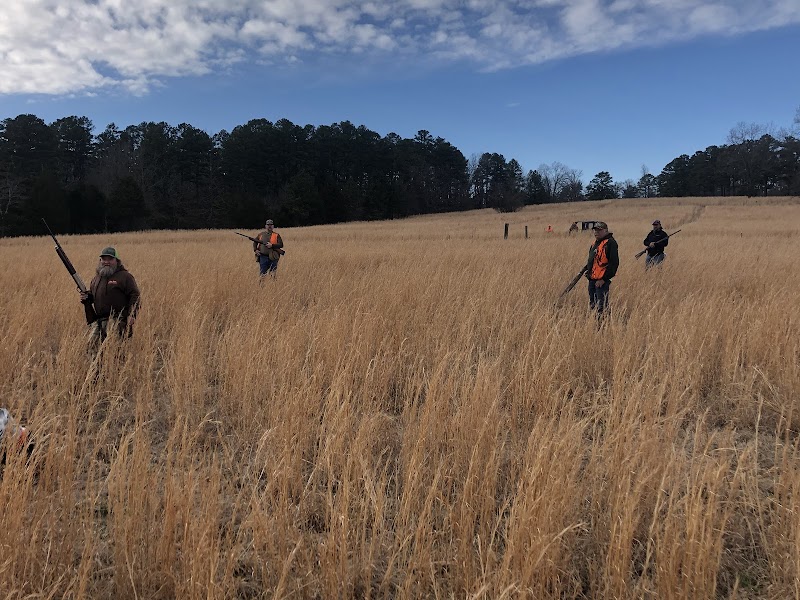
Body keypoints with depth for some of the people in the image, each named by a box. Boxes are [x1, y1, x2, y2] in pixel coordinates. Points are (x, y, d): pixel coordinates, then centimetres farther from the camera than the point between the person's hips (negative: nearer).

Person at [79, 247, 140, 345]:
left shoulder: (125, 276, -3)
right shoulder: (97, 277, 20)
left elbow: (134, 295, -9)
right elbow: (92, 295, 33)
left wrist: (132, 315, -18)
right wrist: (86, 297, 8)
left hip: (116, 321, -7)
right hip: (98, 320, 7)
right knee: (93, 345, 6)